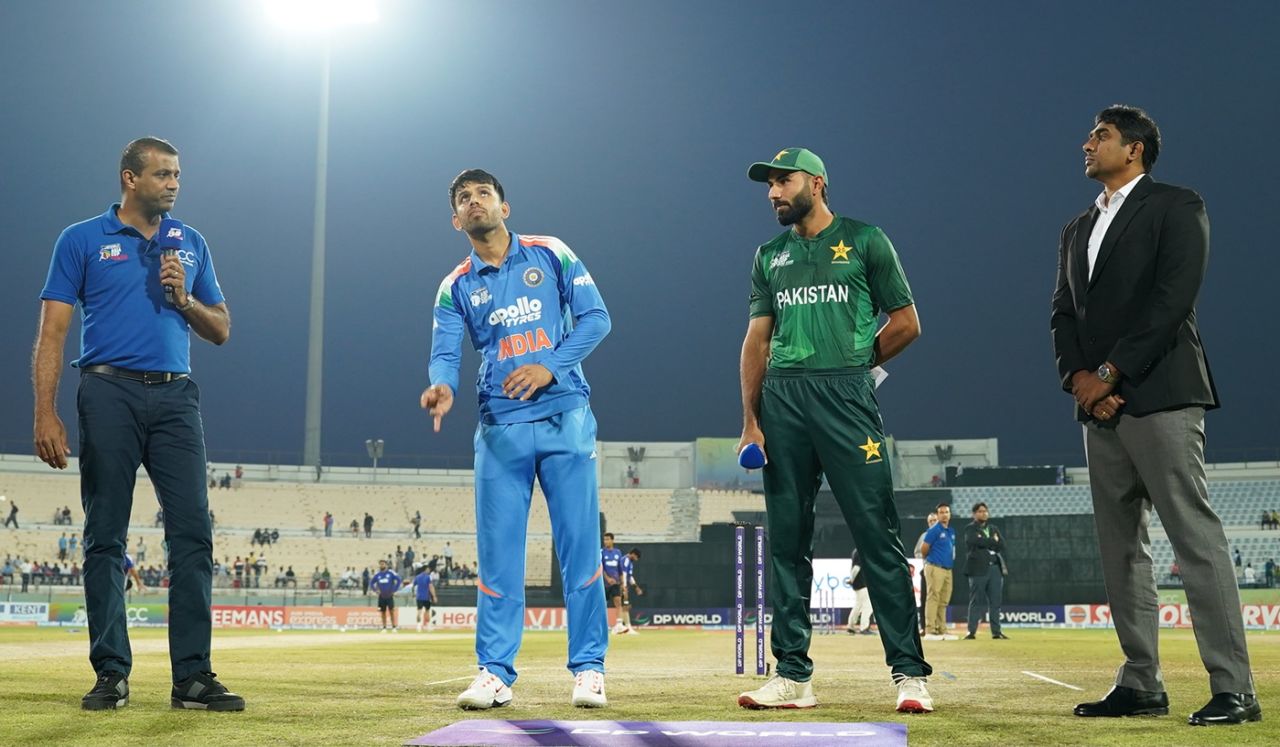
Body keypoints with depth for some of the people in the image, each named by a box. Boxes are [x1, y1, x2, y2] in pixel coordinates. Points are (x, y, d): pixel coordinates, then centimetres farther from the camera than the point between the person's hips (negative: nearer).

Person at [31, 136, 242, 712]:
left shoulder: (190, 244, 16)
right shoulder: (82, 241, 5)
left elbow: (220, 330, 18)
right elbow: (53, 332, -1)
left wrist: (184, 298, -3)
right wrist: (46, 415, -11)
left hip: (176, 396, 3)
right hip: (110, 392, -3)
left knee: (193, 532, -5)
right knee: (105, 537, 0)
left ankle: (193, 677, -3)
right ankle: (111, 674, 7)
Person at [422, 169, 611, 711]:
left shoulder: (551, 256, 7)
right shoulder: (456, 288, 10)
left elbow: (595, 316, 2)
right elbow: (445, 355, -2)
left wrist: (550, 366, -12)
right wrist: (442, 388, -26)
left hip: (565, 419, -1)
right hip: (500, 430, 2)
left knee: (579, 543, -2)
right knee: (497, 552, 1)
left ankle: (588, 668, 5)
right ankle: (495, 672, 6)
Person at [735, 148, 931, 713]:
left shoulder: (863, 241, 6)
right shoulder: (769, 256, 19)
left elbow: (906, 323, 6)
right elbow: (758, 339, 15)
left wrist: (853, 366, 5)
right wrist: (750, 421, 6)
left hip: (846, 397, -4)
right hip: (781, 402, 5)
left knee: (878, 536, -8)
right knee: (787, 540, 4)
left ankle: (909, 673, -7)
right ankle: (792, 676, 9)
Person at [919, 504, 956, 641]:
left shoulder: (951, 531, 16)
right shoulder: (934, 530, -8)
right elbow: (923, 549, -9)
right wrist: (931, 559, 6)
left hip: (948, 569, 8)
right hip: (935, 568, -8)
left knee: (944, 601, 10)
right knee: (933, 598, -10)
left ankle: (942, 630, 16)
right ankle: (930, 631, -11)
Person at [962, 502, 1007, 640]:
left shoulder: (993, 529, 21)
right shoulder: (970, 529, 4)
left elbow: (1001, 545, 7)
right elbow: (975, 541, -15)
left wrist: (985, 542, -4)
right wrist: (993, 542, -6)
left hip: (995, 568, 5)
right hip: (978, 569, -5)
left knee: (995, 602, 4)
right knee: (976, 601, -6)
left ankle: (996, 631, 7)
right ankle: (972, 631, -4)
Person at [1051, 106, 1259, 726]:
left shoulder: (1175, 207, 0)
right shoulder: (1078, 230, 22)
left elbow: (1174, 298, -11)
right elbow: (1063, 313, 15)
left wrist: (1111, 372, -14)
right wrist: (1078, 377, -4)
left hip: (1159, 395, -8)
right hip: (1100, 405, 8)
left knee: (1197, 540, -11)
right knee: (1120, 547, 6)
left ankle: (1233, 688, -12)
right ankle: (1141, 683, 11)